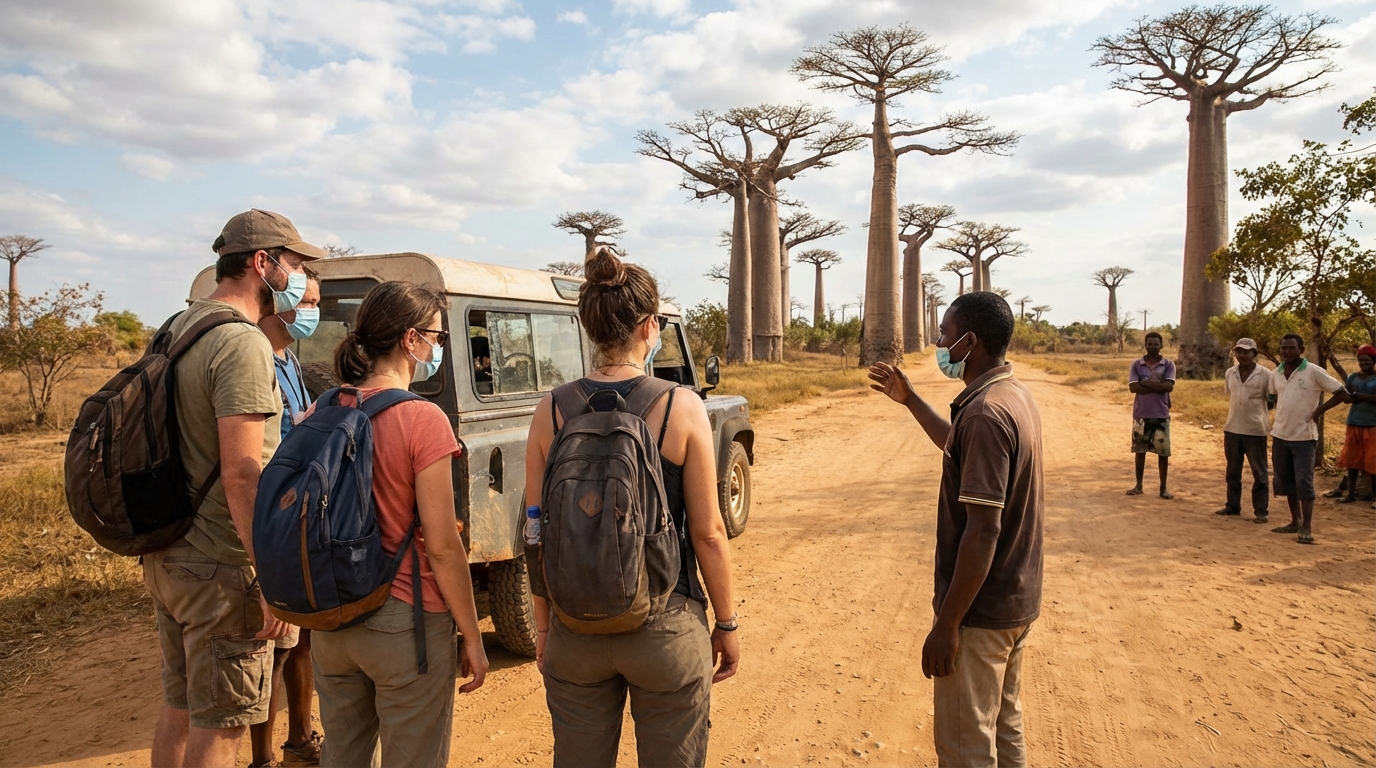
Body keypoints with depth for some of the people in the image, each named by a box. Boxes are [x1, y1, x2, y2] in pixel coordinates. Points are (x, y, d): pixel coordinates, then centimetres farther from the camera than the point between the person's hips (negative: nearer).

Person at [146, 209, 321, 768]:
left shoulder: (179, 328, 11)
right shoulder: (242, 343, -19)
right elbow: (241, 473, -25)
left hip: (166, 556, 9)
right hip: (220, 568, -9)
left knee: (177, 713, 20)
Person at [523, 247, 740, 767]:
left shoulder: (551, 412, -5)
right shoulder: (682, 409, -12)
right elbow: (708, 533, -9)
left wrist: (543, 627, 13)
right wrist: (727, 624, 4)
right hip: (666, 627, -2)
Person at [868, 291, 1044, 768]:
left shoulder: (984, 412, -25)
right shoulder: (1015, 396, 6)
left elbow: (983, 532, -27)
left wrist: (946, 624, -22)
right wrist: (909, 400, 23)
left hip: (981, 609, -9)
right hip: (1017, 599, 10)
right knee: (1003, 724, 22)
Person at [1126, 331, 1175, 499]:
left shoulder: (1168, 365, 0)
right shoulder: (1136, 364, 1)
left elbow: (1169, 386, -14)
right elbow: (1133, 387, -11)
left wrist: (1146, 383, -14)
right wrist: (1158, 386, -14)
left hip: (1161, 414, -1)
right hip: (1141, 414, 1)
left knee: (1163, 452, 3)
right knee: (1140, 450, 9)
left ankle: (1163, 488, 14)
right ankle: (1138, 485, 20)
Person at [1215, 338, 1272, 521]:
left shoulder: (1265, 374, -8)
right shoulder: (1229, 373, 5)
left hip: (1256, 430, -4)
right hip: (1232, 428, 5)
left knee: (1259, 473, 3)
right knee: (1233, 471, 12)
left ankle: (1261, 511, 9)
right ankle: (1232, 506, 22)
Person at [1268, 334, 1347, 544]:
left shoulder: (1314, 372, -10)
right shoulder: (1276, 374, 6)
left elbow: (1342, 393, -7)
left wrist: (1319, 410, -13)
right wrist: (1281, 418, 11)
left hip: (1304, 437, -6)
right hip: (1280, 436, 6)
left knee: (1304, 483, -5)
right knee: (1285, 481, 12)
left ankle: (1306, 528, 1)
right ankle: (1295, 522, 25)